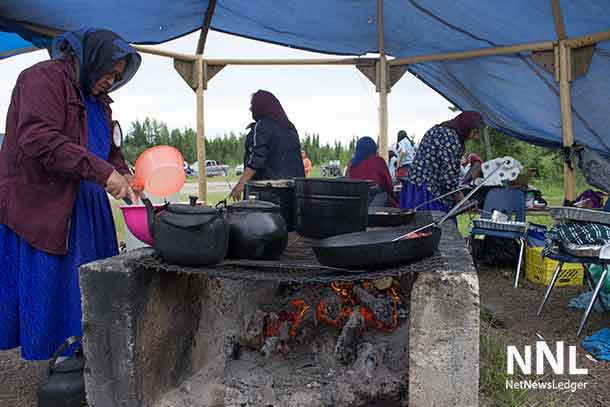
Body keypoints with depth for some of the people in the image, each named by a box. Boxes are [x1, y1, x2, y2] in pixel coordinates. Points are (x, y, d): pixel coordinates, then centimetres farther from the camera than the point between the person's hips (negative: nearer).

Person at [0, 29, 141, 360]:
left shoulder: (96, 100, 19)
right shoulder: (44, 78, -9)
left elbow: (108, 149, 23)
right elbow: (39, 140, -22)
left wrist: (122, 174, 1)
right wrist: (102, 172, -24)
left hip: (84, 209, 9)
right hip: (39, 206, -8)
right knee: (42, 287, -2)